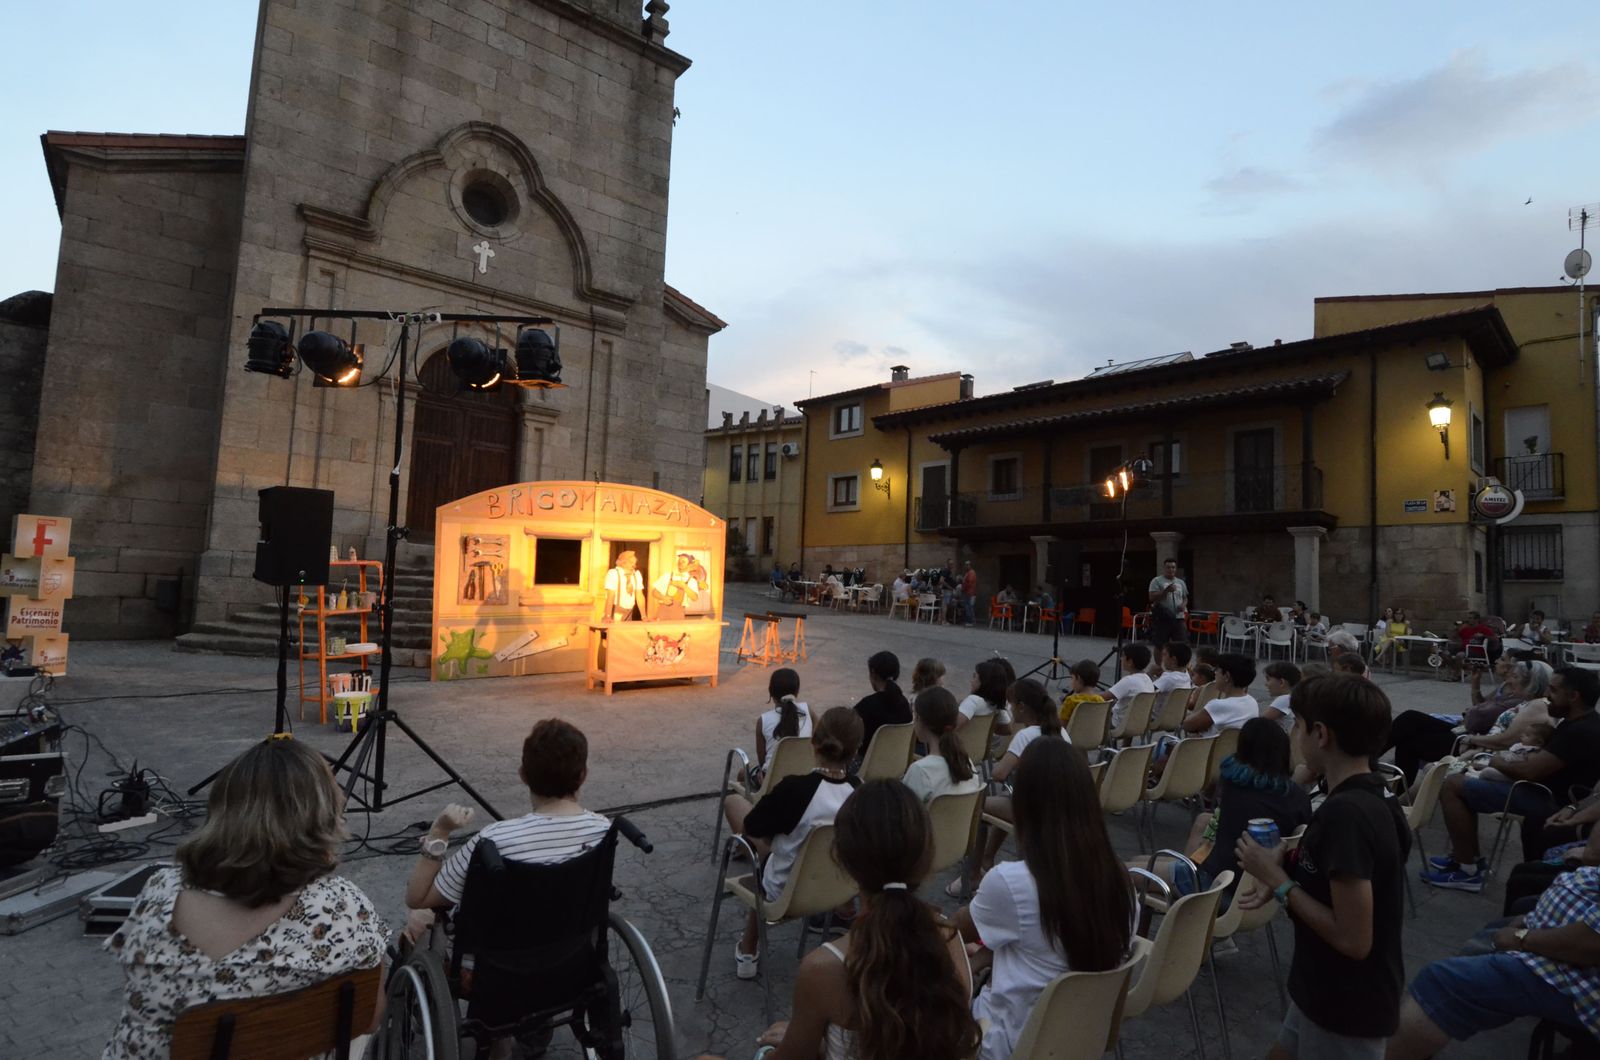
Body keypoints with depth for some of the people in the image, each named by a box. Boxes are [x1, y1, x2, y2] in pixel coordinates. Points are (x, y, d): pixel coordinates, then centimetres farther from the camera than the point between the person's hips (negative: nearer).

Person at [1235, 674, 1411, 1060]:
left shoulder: (1344, 813, -28)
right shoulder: (1376, 796, 1)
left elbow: (1353, 940, -28)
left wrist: (1278, 881, -19)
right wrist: (1285, 872, 0)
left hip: (1346, 1010, -8)